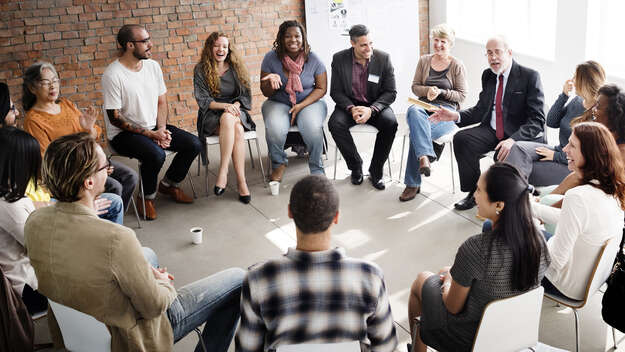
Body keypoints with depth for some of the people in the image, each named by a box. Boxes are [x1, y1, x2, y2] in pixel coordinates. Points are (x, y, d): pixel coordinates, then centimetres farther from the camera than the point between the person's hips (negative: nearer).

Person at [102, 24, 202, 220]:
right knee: (156, 154, -34)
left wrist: (162, 129, -7)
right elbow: (115, 118, -17)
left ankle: (168, 184, 15)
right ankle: (147, 197, -6)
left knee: (193, 145, -7)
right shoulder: (112, 75, -17)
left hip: (153, 128, 7)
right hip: (123, 133, -7)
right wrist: (149, 134, -19)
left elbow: (161, 102, 11)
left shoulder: (153, 66, 3)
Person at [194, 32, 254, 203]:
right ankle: (241, 180, -37)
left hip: (236, 112, 2)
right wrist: (225, 106, -19)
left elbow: (245, 95, 9)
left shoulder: (236, 67, 11)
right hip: (212, 115, -2)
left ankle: (223, 171, -36)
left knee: (228, 119, -37)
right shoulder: (201, 70, 4)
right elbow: (202, 100, -3)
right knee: (237, 130, -35)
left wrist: (235, 106, -13)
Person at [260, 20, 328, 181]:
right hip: (278, 103, 1)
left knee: (313, 128, -32)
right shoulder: (271, 58, -5)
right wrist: (271, 83, -25)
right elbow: (266, 93, 0)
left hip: (309, 102, 0)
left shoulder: (313, 59, -5)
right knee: (274, 130, -31)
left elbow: (321, 88, -1)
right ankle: (279, 163, 1)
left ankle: (317, 169, -7)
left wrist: (301, 106, -14)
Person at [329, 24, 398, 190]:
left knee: (390, 122, -31)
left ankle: (375, 171, -14)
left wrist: (371, 110, -23)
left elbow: (391, 92, -6)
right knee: (335, 123, -30)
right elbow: (336, 91, -3)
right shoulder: (339, 59, -6)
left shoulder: (383, 58, -7)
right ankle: (356, 166, -8)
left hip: (376, 105, 0)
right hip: (350, 104, 1)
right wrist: (351, 108, -22)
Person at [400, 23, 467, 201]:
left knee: (416, 130, -34)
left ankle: (413, 183, -29)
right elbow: (415, 87, 15)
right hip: (423, 105, 3)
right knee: (414, 112, -39)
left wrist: (441, 92, -10)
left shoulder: (457, 65, 8)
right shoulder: (424, 61, 17)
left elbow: (461, 95, 5)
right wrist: (428, 90, -7)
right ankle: (424, 157, -54)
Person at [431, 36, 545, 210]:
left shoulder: (530, 76, -9)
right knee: (461, 139, -19)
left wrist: (513, 140, -31)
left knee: (505, 155, -35)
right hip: (492, 130, 6)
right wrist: (456, 116, -4)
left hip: (521, 135, -6)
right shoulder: (487, 75, 11)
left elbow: (537, 120, -15)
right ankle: (474, 192, -5)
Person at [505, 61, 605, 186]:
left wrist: (555, 156, -15)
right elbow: (551, 122, 8)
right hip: (558, 153, 7)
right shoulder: (576, 100, 6)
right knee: (518, 147, -18)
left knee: (527, 170, -23)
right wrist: (564, 95, -2)